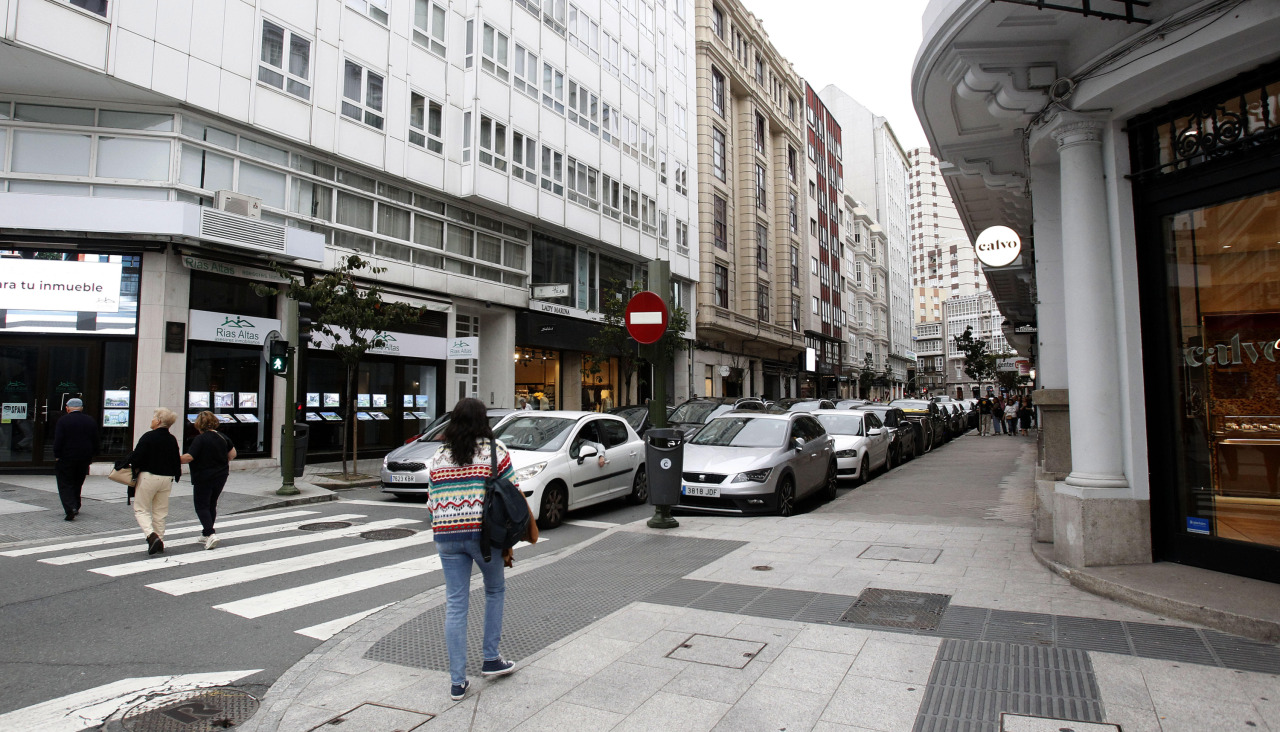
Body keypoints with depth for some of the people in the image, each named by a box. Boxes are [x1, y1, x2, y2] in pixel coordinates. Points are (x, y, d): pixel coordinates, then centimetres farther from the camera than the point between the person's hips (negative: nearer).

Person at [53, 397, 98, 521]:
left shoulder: (63, 421, -9)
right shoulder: (91, 421, 4)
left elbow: (58, 441, -13)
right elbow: (95, 441, 7)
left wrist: (57, 456, -4)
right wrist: (90, 456, 15)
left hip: (66, 458, -4)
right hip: (84, 459, 4)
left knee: (65, 485, 1)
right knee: (77, 484, 18)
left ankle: (70, 508, -16)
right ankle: (75, 507, 26)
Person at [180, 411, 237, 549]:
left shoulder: (200, 439, -16)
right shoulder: (222, 437, 5)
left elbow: (189, 457, -21)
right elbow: (232, 454, 13)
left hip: (204, 478, -7)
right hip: (221, 476, 7)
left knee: (201, 506, 0)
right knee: (212, 504, 18)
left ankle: (211, 534, -14)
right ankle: (207, 534, 28)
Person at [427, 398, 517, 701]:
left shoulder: (439, 458, 9)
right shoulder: (495, 451, -2)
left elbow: (432, 504, 10)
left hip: (446, 536, 3)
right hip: (483, 533, -3)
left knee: (455, 604, 8)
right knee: (495, 591, 20)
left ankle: (457, 681, 14)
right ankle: (491, 659, 26)